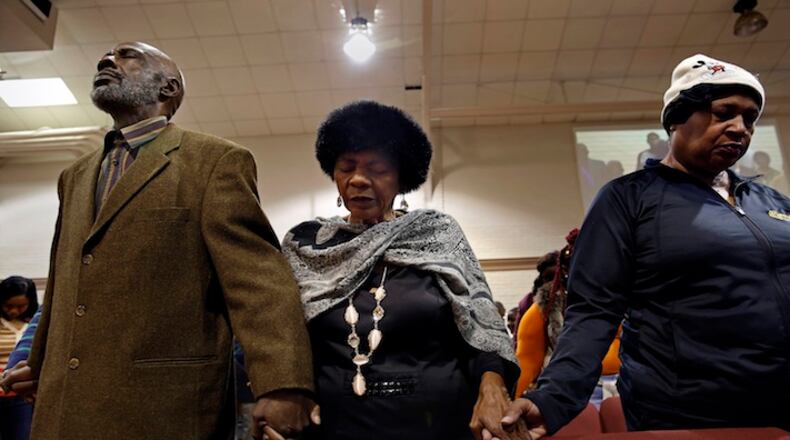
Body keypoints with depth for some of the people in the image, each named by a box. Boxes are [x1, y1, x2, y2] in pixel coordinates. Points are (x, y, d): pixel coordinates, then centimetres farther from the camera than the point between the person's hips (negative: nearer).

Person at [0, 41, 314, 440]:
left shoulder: (215, 160, -4)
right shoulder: (76, 176, 18)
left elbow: (257, 275, -16)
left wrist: (282, 383, -27)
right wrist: (42, 366, 35)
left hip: (165, 403, -6)